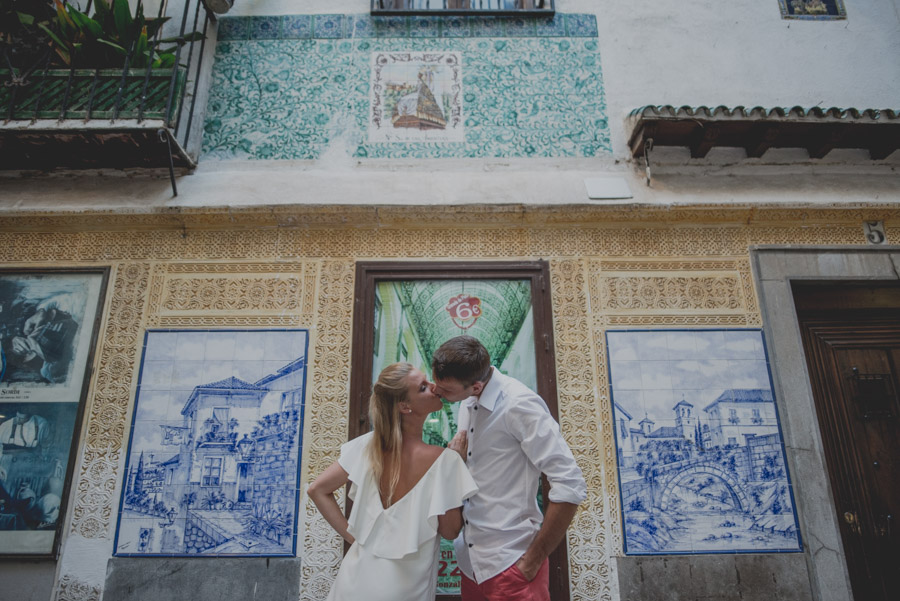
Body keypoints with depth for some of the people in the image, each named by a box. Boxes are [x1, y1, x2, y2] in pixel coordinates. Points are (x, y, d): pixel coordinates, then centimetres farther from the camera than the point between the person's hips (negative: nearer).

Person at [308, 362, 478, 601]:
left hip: (358, 577, 4)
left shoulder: (368, 445, -9)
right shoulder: (443, 459, -21)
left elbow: (317, 490, -2)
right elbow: (450, 531, -11)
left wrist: (353, 536, 1)